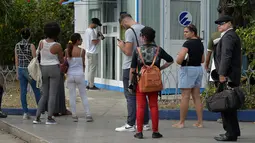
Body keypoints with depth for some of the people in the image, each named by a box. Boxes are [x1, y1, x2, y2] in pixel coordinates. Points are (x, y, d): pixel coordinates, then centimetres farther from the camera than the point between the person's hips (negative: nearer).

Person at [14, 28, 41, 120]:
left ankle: (25, 113, 2)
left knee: (23, 92, 4)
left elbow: (16, 60, 7)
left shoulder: (17, 46, 2)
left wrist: (17, 72, 15)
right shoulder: (31, 46, -12)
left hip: (21, 69, 4)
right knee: (37, 90, 8)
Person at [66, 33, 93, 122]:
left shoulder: (67, 51, -2)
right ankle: (88, 115, 7)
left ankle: (74, 115, 8)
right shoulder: (82, 51, -9)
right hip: (79, 75, -2)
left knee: (72, 96, 8)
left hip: (70, 75, 2)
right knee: (83, 96, 8)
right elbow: (83, 64, 0)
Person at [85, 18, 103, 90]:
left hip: (88, 52, 10)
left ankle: (89, 84, 17)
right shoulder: (91, 31, -17)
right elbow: (95, 42, -19)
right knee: (92, 69, -5)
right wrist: (100, 38, -4)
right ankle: (91, 85, -2)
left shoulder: (87, 30, 14)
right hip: (93, 53, -10)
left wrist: (97, 37, 12)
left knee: (90, 69, 13)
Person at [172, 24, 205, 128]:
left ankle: (181, 122, 0)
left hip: (188, 69, -8)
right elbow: (202, 60, 21)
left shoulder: (188, 43, -14)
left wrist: (181, 62, -4)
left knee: (185, 97, -4)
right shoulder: (200, 43, 12)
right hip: (199, 69, 8)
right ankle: (200, 122, 8)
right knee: (196, 96, 9)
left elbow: (179, 59, -24)